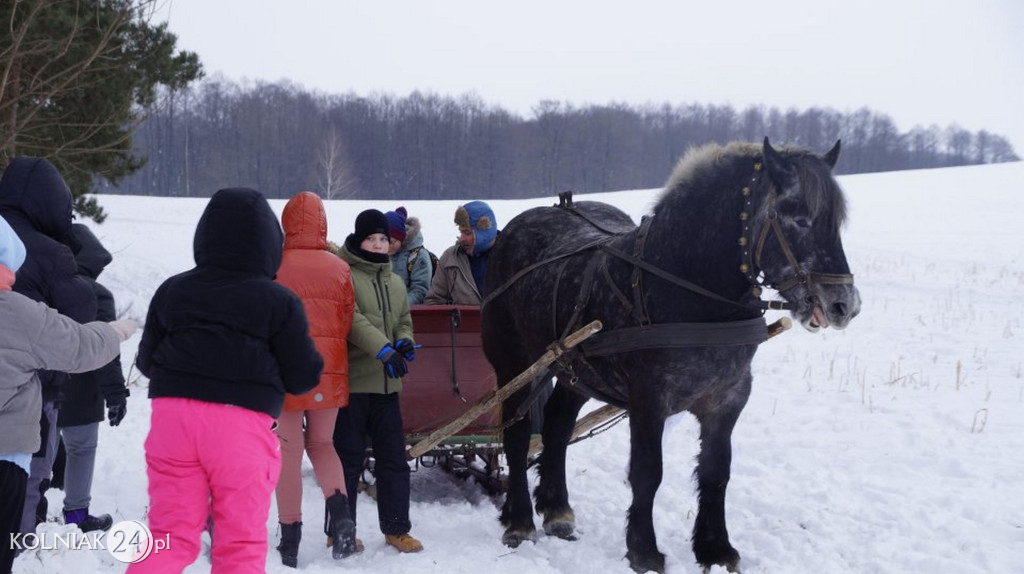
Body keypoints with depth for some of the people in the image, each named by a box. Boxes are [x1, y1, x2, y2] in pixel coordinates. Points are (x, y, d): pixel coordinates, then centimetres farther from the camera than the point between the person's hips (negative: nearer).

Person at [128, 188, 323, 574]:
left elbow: (147, 361, 15)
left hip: (173, 414, 3)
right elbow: (303, 377, -1)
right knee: (240, 542, 8)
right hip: (243, 424, -3)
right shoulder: (280, 302, -3)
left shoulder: (171, 291, 9)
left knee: (170, 535, 10)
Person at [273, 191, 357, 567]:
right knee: (322, 444, 18)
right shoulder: (339, 269, 0)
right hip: (330, 371, 3)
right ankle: (339, 511, -6)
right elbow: (347, 324, 5)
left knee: (288, 451, 6)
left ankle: (290, 539, 8)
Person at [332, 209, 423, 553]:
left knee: (394, 457, 8)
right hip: (352, 380, -6)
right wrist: (384, 349, -28)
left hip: (386, 382, 6)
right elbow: (352, 319, -19)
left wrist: (405, 342, -2)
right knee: (349, 457, 1)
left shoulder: (394, 283, 16)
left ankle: (396, 528, 17)